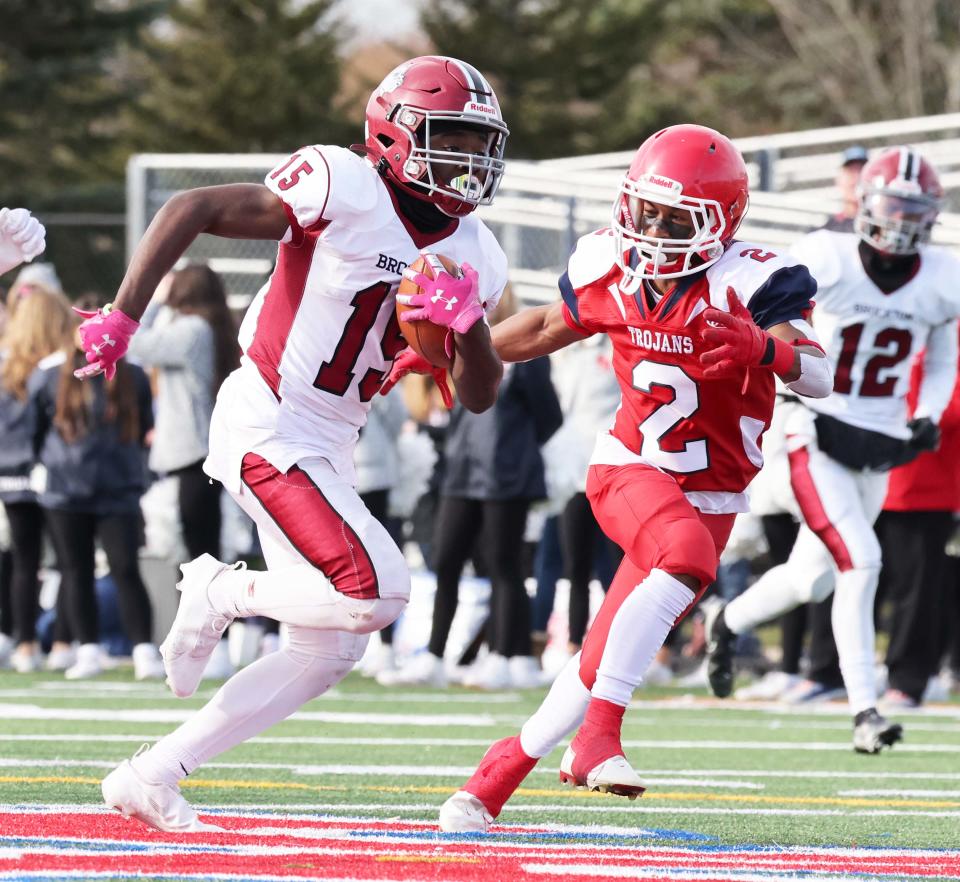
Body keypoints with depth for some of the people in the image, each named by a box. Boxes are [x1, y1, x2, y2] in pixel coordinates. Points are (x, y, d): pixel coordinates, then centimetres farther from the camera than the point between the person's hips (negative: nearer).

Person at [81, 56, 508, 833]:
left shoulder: (472, 256, 7)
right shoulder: (346, 190, -15)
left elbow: (478, 396, 8)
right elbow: (190, 211, -14)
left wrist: (469, 324, -12)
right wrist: (122, 316, -19)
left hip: (328, 448, 9)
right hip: (268, 426, -9)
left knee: (327, 652, 7)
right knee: (377, 593, -22)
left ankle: (152, 777, 14)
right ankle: (222, 592, 3)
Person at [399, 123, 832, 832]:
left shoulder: (749, 283, -17)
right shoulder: (611, 268, -5)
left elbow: (819, 378, -30)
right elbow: (551, 326, 16)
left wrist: (762, 347, -51)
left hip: (710, 497, 0)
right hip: (631, 470, 0)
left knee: (607, 660, -4)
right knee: (688, 556, -34)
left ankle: (502, 772, 16)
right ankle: (597, 739, -35)